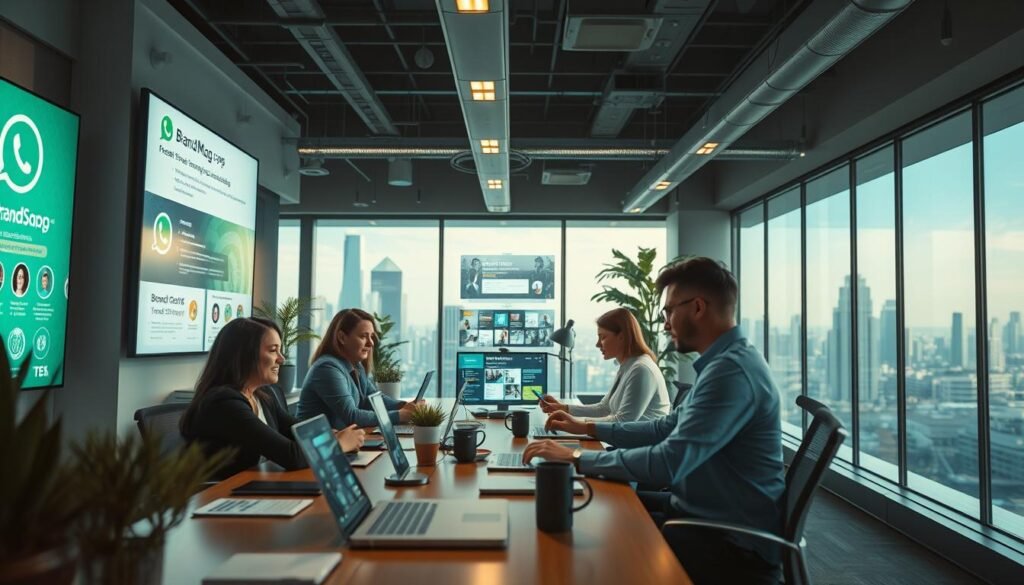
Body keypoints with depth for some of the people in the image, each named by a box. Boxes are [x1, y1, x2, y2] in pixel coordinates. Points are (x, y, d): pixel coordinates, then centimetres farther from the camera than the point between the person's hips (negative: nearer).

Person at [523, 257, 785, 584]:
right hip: (705, 518, 8)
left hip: (730, 544, -8)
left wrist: (576, 458, -23)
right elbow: (667, 428, 16)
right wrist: (587, 428, 13)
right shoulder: (724, 362, 9)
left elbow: (667, 464, -31)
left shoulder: (731, 369, -25)